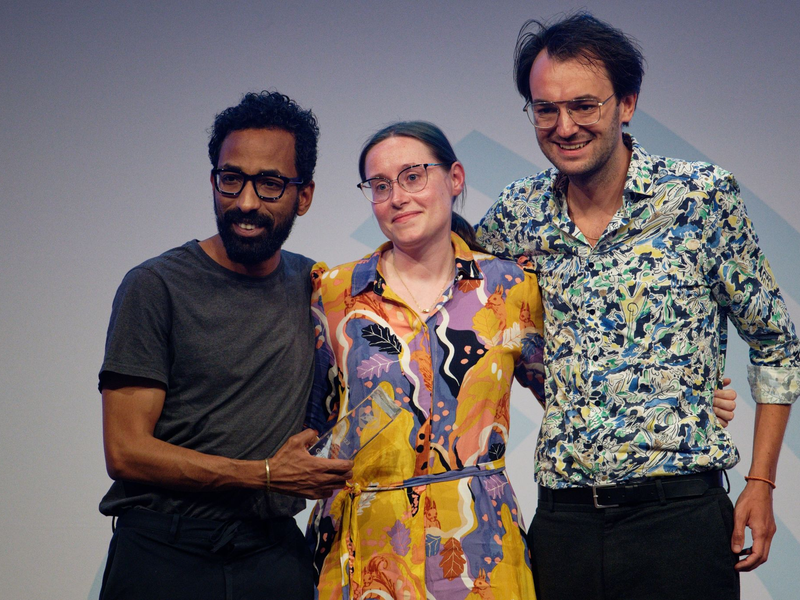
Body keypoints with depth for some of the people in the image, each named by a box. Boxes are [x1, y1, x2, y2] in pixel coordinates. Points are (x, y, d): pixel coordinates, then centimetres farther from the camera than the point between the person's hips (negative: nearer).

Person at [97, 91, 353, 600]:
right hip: (164, 556, -4)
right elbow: (126, 452, -11)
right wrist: (268, 475, -14)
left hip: (275, 555, 4)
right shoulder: (155, 287, -7)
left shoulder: (311, 285, 9)